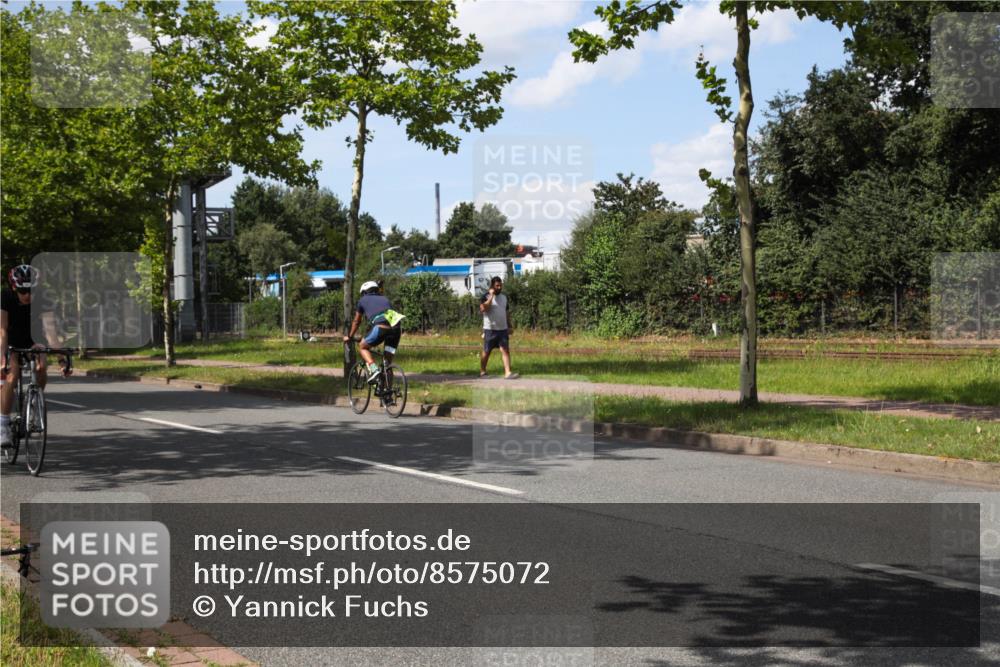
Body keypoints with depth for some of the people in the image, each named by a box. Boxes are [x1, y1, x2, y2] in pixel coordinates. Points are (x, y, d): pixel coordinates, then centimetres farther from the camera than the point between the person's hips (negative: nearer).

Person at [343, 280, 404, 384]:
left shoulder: (363, 300, 26)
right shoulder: (385, 299, 35)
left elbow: (356, 322, 36)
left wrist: (349, 336, 50)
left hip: (381, 327, -4)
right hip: (396, 327, 4)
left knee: (363, 347, 18)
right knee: (388, 361, 18)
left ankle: (373, 369, -5)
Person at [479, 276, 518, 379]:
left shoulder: (504, 297, 12)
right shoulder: (486, 297, -6)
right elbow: (483, 309, -25)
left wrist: (510, 326, 17)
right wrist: (491, 296, -23)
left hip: (503, 329, 4)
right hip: (490, 329, -4)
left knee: (505, 350, -7)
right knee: (486, 351, 6)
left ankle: (507, 373, -13)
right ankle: (482, 372, 20)